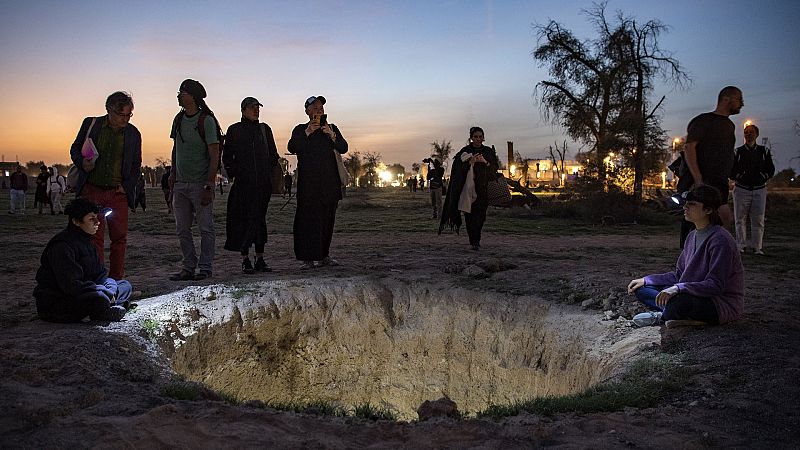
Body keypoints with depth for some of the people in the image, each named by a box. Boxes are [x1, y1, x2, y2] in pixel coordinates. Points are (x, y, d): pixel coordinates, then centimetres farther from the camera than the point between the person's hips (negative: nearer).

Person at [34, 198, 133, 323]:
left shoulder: (86, 241, 10)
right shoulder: (62, 246, -20)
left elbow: (100, 274, 11)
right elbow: (70, 285, -27)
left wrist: (110, 290, -10)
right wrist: (106, 292, -22)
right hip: (53, 306, -10)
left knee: (125, 285, 7)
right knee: (99, 298, -36)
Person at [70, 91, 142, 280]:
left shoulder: (133, 134, 5)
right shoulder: (91, 124, 3)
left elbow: (136, 166, 12)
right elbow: (75, 149, 11)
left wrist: (127, 186, -1)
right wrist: (83, 163, -10)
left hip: (118, 193, 1)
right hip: (92, 190, -1)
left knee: (119, 237, 2)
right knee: (94, 237, -2)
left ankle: (116, 280, 12)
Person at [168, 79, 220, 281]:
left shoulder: (206, 120, -9)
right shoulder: (179, 119, 11)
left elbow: (214, 155, -11)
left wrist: (209, 186, -16)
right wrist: (172, 175, 11)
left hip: (200, 184, -6)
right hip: (180, 184, 7)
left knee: (205, 228, 0)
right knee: (182, 229, 8)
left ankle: (205, 268, 8)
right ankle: (188, 268, 16)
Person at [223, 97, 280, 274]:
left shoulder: (264, 129, 14)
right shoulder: (234, 130, 6)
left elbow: (273, 155, 17)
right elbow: (227, 156, 7)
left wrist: (276, 176, 7)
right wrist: (233, 173, -5)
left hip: (263, 183, 3)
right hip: (243, 184, -3)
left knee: (260, 219, 7)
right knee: (244, 220, -4)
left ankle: (260, 259, 12)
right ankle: (245, 260, 2)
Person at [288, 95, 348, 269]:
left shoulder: (331, 128, 16)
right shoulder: (300, 129, 9)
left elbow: (343, 149, 4)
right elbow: (292, 148, -7)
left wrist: (332, 135, -12)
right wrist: (307, 133, -17)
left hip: (330, 182, 3)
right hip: (308, 182, -3)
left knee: (327, 219, 6)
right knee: (308, 218, -10)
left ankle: (324, 255, 15)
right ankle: (309, 258, -8)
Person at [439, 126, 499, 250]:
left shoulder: (488, 152, 10)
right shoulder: (465, 152, 6)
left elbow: (495, 168, 7)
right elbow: (458, 169, -1)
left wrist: (485, 162, -10)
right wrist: (470, 162, -15)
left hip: (482, 188, 1)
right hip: (467, 187, 0)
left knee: (479, 214, -10)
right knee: (469, 215, -3)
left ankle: (475, 241, -10)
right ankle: (474, 241, 5)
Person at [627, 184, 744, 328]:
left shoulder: (720, 240, -19)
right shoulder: (692, 236, 9)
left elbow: (715, 285, -25)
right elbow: (678, 275, 13)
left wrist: (678, 288, -35)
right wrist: (646, 280, 5)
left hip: (723, 304, -9)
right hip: (696, 296, 9)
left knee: (678, 302, -39)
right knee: (642, 289, 3)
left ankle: (662, 316, -5)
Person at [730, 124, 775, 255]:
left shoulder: (764, 151, 10)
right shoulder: (737, 152, 6)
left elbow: (770, 170, 9)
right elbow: (731, 171, 4)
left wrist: (761, 178, -1)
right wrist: (741, 177, -6)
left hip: (759, 190, 1)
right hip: (741, 189, -1)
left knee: (758, 220, -1)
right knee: (740, 219, -1)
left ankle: (757, 247, 3)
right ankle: (741, 246, 5)